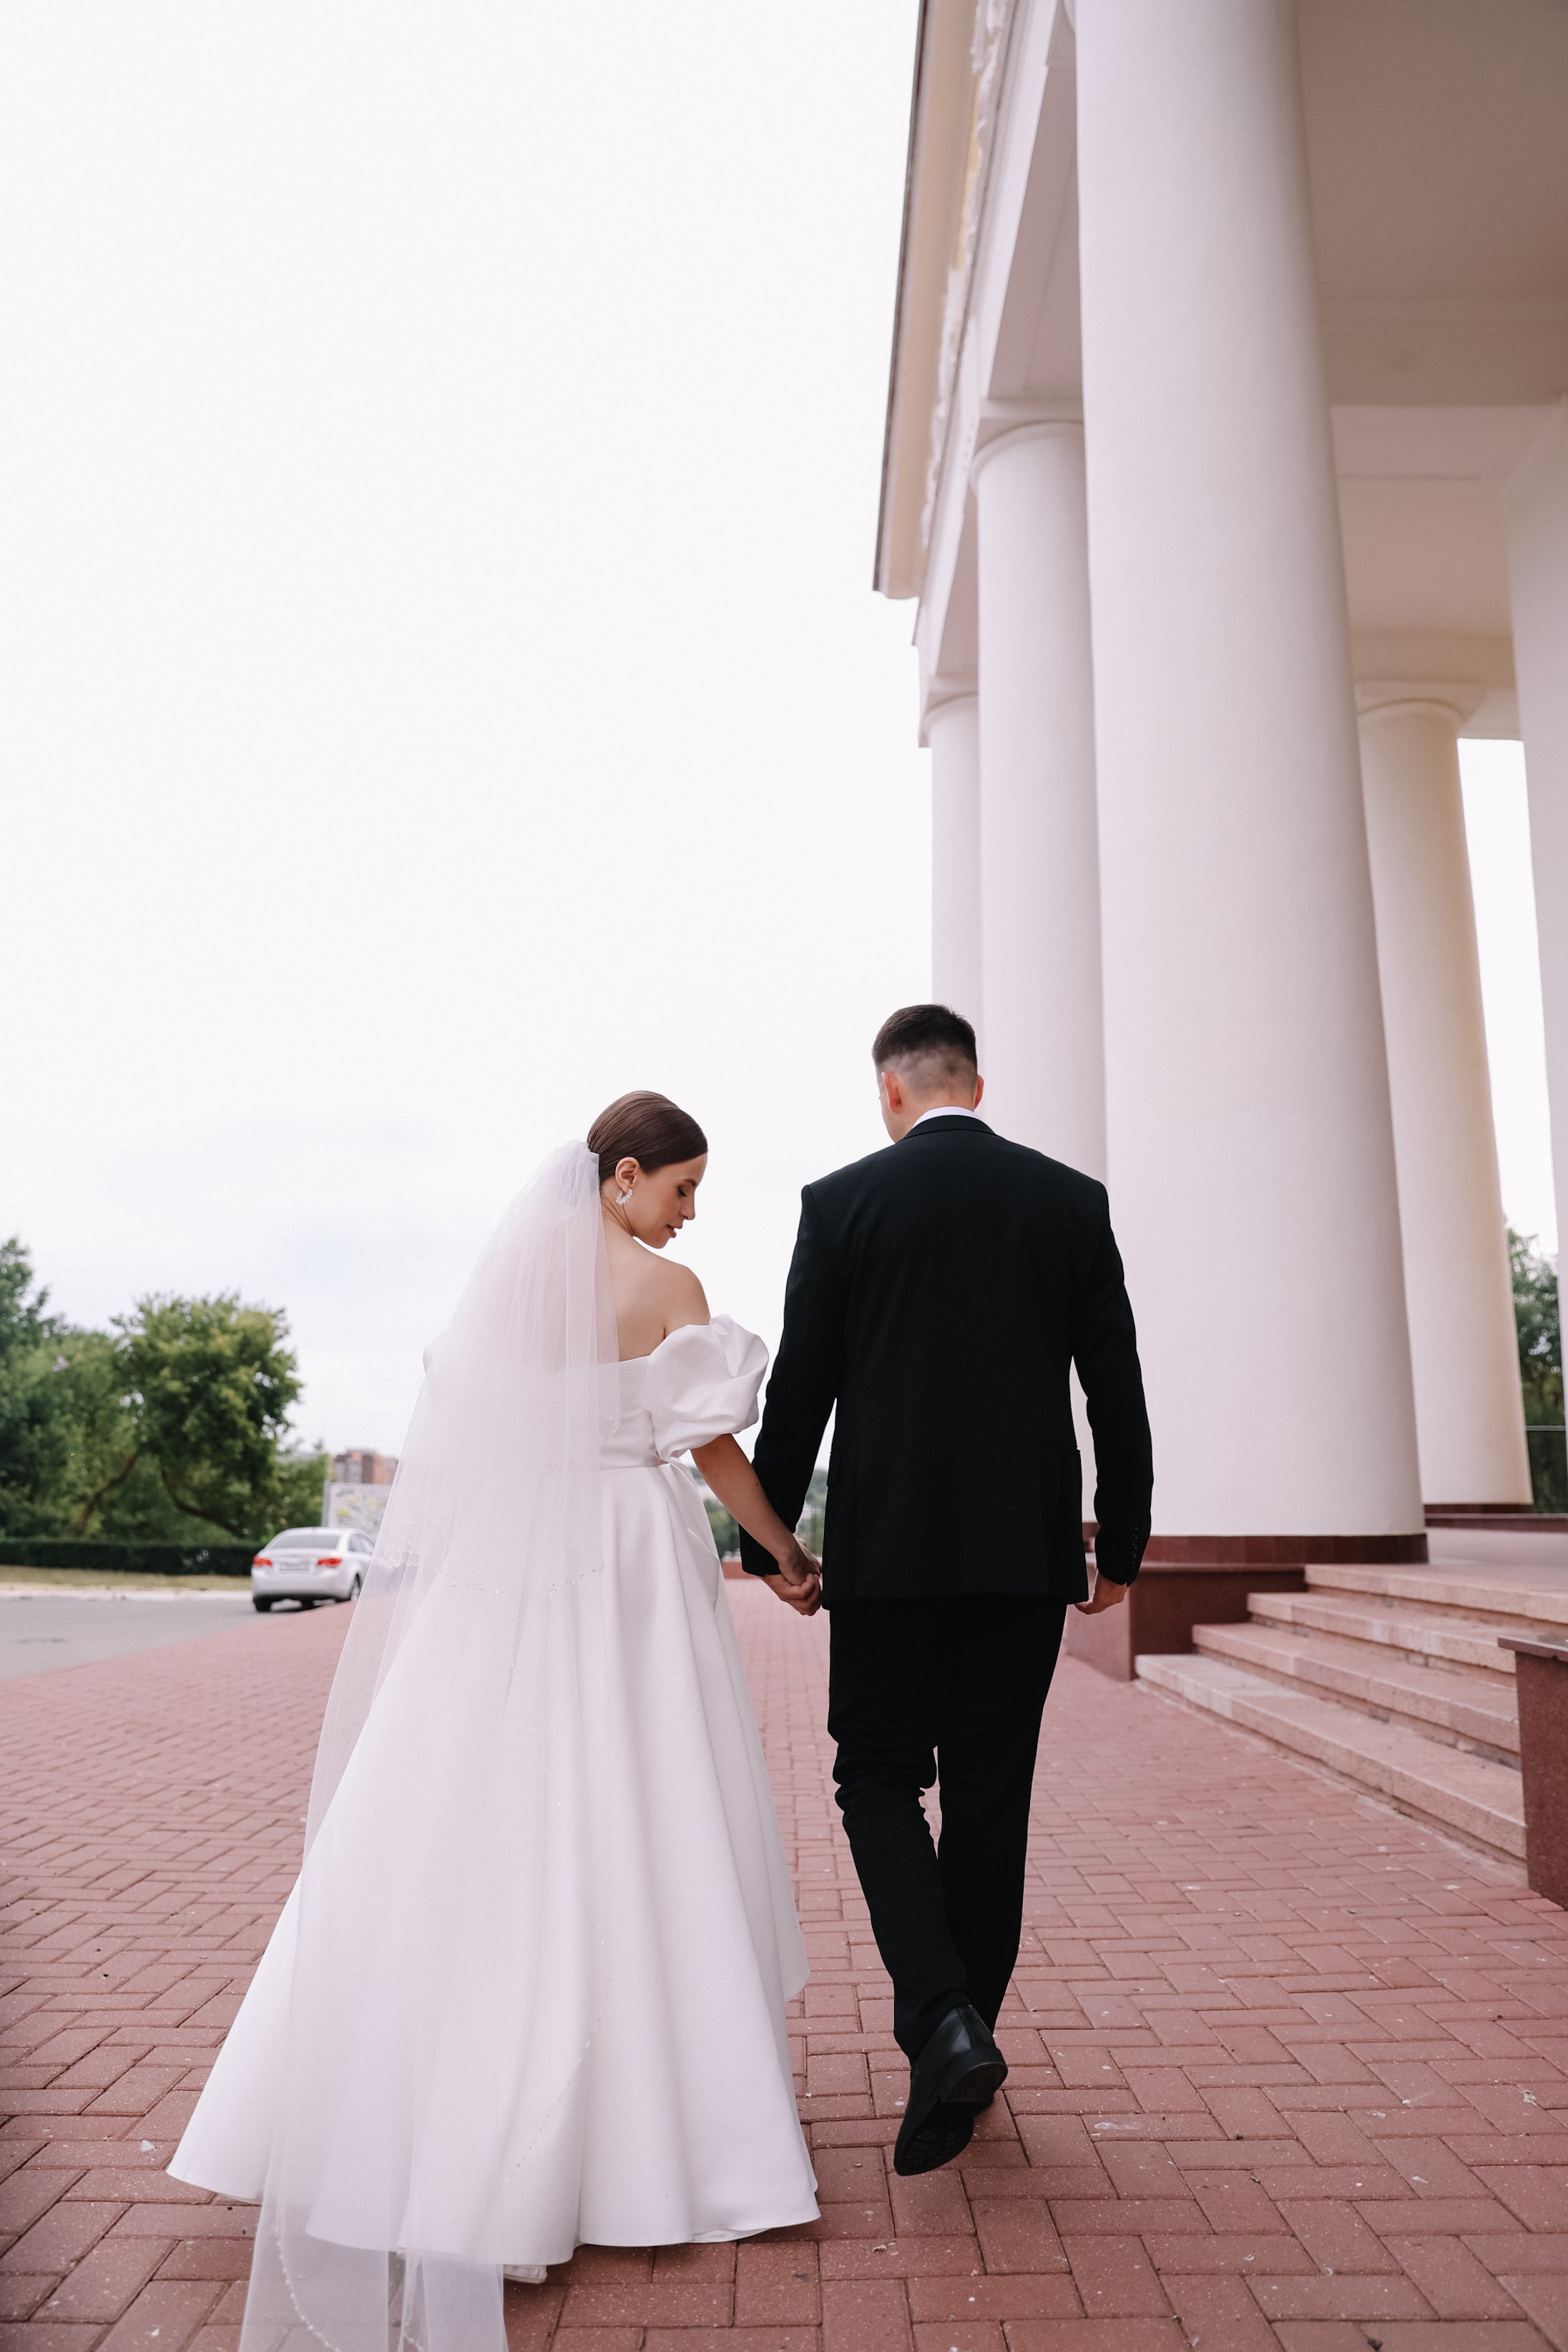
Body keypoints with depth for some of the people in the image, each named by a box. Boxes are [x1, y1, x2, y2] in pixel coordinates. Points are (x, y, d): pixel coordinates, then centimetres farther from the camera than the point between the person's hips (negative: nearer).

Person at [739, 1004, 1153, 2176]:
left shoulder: (842, 1201, -4)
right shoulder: (1072, 1198, 3)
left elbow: (800, 1389, -3)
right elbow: (1117, 1386, 2)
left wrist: (768, 1538, 8)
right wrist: (1121, 1542, 10)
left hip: (888, 1545, -2)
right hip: (1029, 1550, 3)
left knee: (880, 1777, 12)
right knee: (990, 1794, 12)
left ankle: (943, 2021, -5)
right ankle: (961, 2044, 23)